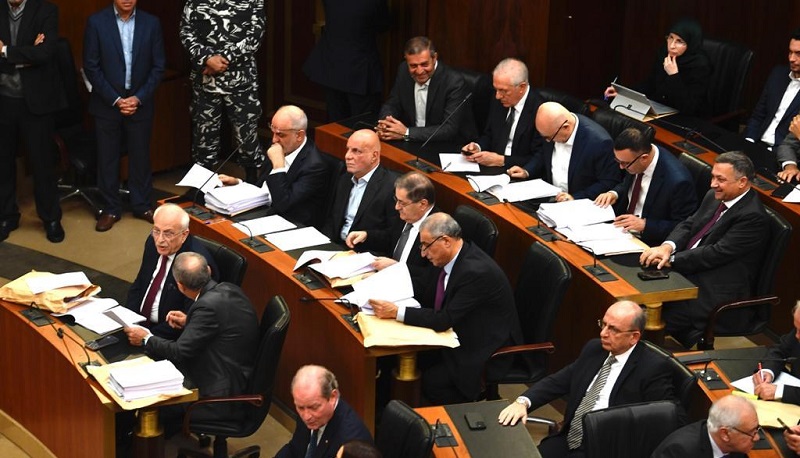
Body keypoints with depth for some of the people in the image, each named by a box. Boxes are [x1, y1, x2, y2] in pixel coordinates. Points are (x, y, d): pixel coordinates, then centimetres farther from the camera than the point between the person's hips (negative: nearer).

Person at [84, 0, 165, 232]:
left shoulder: (151, 23, -1)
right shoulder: (96, 22, -6)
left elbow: (158, 66, 1)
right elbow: (91, 66, -6)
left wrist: (138, 98, -7)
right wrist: (115, 99, -10)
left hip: (140, 103, 1)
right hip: (107, 103, -1)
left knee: (140, 156, 8)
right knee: (107, 158, 5)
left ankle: (142, 205, 23)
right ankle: (110, 209, 17)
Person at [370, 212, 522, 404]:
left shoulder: (476, 271, -30)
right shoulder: (455, 257, -2)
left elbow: (444, 320, -30)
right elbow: (428, 289, 13)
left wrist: (397, 312, -29)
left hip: (486, 350, -9)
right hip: (463, 335, 9)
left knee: (433, 381, -18)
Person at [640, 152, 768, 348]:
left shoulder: (753, 216, -17)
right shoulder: (714, 198, 11)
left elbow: (717, 253, -20)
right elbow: (688, 225, 10)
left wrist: (671, 260, -17)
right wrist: (667, 246, -12)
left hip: (718, 294, -9)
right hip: (687, 274, 9)